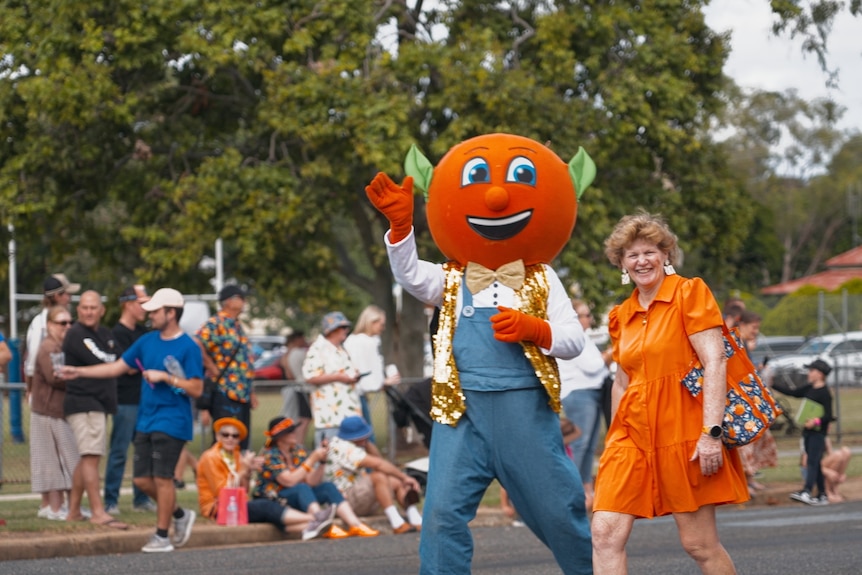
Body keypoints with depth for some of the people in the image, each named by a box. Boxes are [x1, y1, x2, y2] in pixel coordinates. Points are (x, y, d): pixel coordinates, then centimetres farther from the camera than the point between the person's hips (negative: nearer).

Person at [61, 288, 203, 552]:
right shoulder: (147, 341, 11)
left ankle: (162, 536, 2)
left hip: (171, 422, -7)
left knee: (162, 479, -8)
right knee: (142, 479, 6)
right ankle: (180, 515, 25)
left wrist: (165, 377, -17)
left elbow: (196, 389, -12)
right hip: (145, 421, 7)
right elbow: (118, 366, 15)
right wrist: (79, 371, 12)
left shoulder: (188, 348, -10)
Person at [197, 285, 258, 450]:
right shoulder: (215, 324, -10)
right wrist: (214, 369, -17)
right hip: (225, 394, -9)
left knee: (242, 445, 10)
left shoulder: (237, 326, 19)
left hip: (242, 394, 9)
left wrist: (251, 392, 22)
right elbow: (198, 347, -25)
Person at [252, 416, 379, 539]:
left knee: (328, 487, -13)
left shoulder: (298, 451, 5)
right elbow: (289, 481, -25)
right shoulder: (270, 455, -13)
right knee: (301, 488, -33)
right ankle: (321, 519, -62)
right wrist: (312, 459, -23)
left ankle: (355, 525, -32)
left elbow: (312, 482, -2)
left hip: (300, 498, 7)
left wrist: (322, 461, -16)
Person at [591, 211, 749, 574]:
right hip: (634, 432, 5)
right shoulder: (622, 316, 14)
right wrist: (616, 438, 19)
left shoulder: (689, 293, -3)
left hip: (684, 431, -5)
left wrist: (712, 432, -20)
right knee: (605, 534, -9)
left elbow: (715, 362, -12)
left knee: (699, 543, 0)